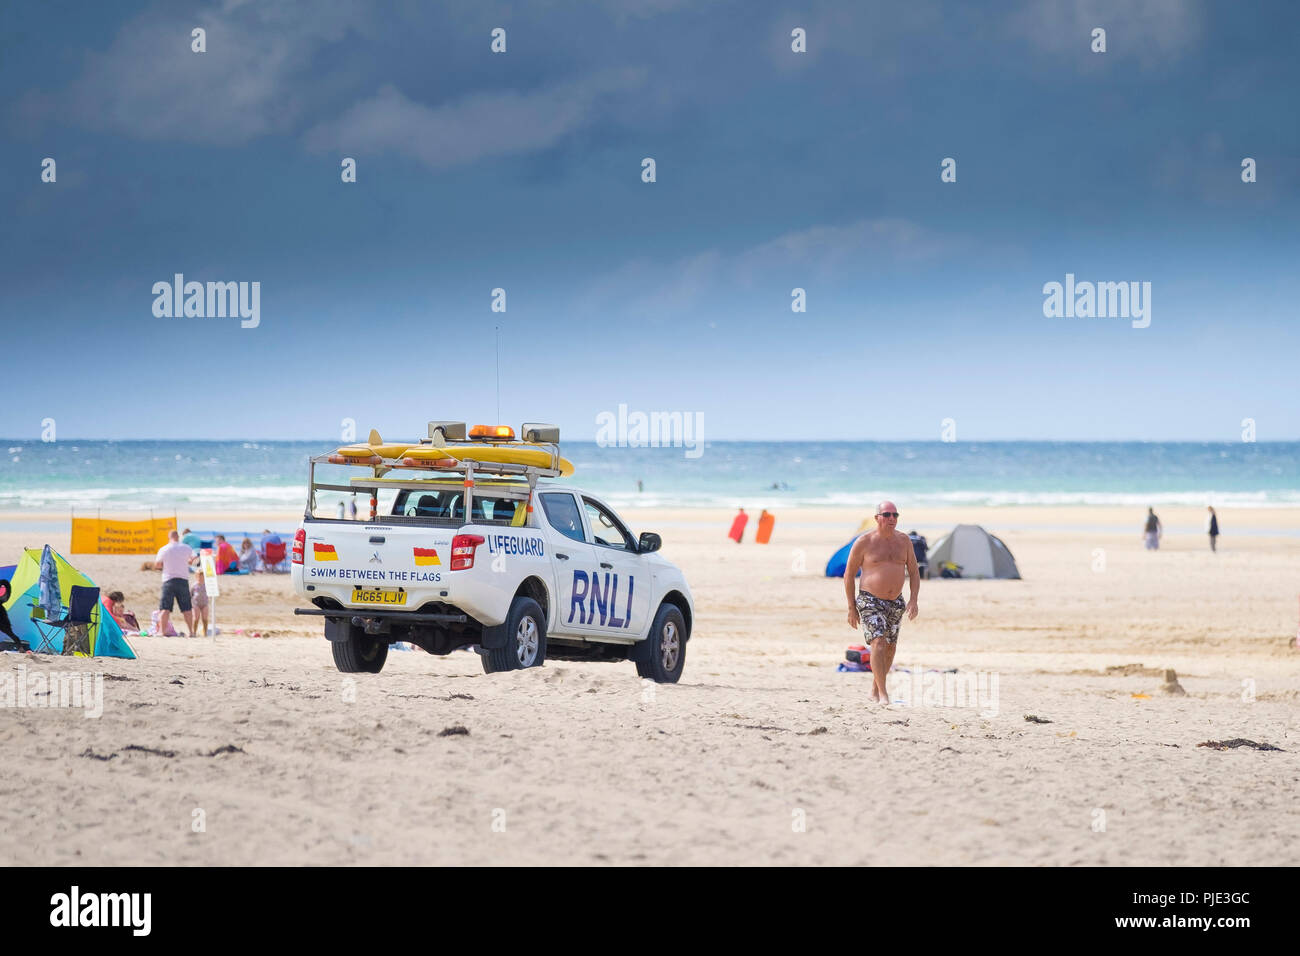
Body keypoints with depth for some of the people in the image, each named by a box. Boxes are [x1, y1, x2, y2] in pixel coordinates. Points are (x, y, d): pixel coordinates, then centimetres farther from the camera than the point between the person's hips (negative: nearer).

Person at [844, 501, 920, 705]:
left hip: (895, 603, 5)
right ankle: (883, 693, -20)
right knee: (878, 643, -20)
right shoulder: (864, 543, -8)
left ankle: (874, 689, 29)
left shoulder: (904, 541, 4)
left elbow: (914, 572, 10)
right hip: (869, 601, -5)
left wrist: (913, 599, -4)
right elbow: (849, 575, -2)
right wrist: (851, 608, -3)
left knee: (890, 648, 12)